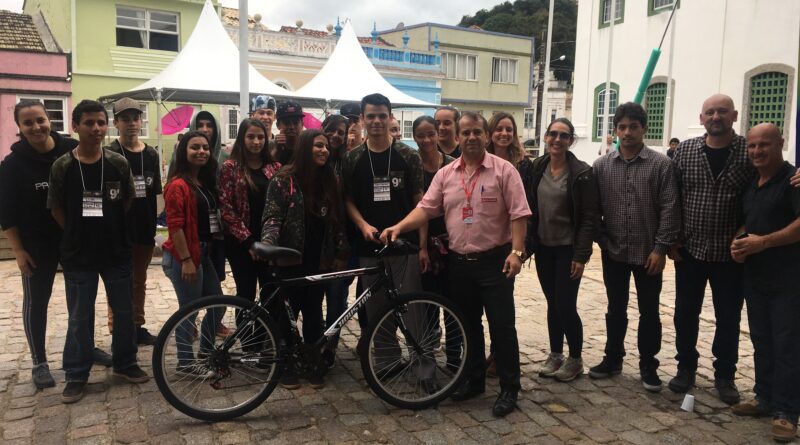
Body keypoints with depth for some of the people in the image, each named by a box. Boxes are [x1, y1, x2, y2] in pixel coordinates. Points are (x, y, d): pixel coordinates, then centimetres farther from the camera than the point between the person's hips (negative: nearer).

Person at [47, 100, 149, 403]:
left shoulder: (118, 163, -4)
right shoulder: (62, 166, -7)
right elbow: (56, 209, 2)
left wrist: (110, 228, 7)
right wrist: (79, 233, 2)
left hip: (117, 252, 2)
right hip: (78, 255, -1)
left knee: (124, 311, 12)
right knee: (80, 318, 8)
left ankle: (124, 363, 31)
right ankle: (76, 375, 23)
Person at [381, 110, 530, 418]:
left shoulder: (504, 170, -6)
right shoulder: (445, 174, 6)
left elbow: (518, 214, -10)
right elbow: (426, 208, 2)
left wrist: (516, 251, -18)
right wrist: (399, 227, -12)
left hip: (495, 260, -4)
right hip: (459, 262, 5)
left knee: (501, 326, 1)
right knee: (468, 325, 16)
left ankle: (509, 388, 14)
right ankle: (474, 379, 32)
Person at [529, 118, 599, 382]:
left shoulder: (582, 173, -11)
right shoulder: (537, 167, 3)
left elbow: (590, 217, -12)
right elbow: (531, 207, 8)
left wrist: (581, 255, -15)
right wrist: (527, 243, 4)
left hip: (568, 249, -4)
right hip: (543, 247, 5)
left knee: (566, 305, -3)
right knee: (552, 304, 13)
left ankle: (575, 359, 17)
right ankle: (555, 355, 27)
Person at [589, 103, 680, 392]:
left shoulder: (660, 164, -6)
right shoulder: (601, 165, 1)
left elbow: (669, 210, -8)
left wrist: (661, 248, -12)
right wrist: (601, 240, -2)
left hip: (648, 253, -2)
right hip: (614, 252, 2)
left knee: (649, 312, 10)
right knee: (615, 310, 14)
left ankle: (648, 366, 24)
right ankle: (612, 359, 29)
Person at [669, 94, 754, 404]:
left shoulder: (751, 152, -4)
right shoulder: (685, 150, 0)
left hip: (731, 253, -1)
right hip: (689, 250, 1)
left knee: (728, 317, 10)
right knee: (686, 313, 10)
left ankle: (724, 375, 27)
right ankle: (686, 368, 27)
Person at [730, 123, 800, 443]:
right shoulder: (750, 185, 13)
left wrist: (763, 242, -23)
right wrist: (738, 241, 2)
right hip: (755, 277, 7)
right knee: (761, 340, 14)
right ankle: (765, 398, 26)